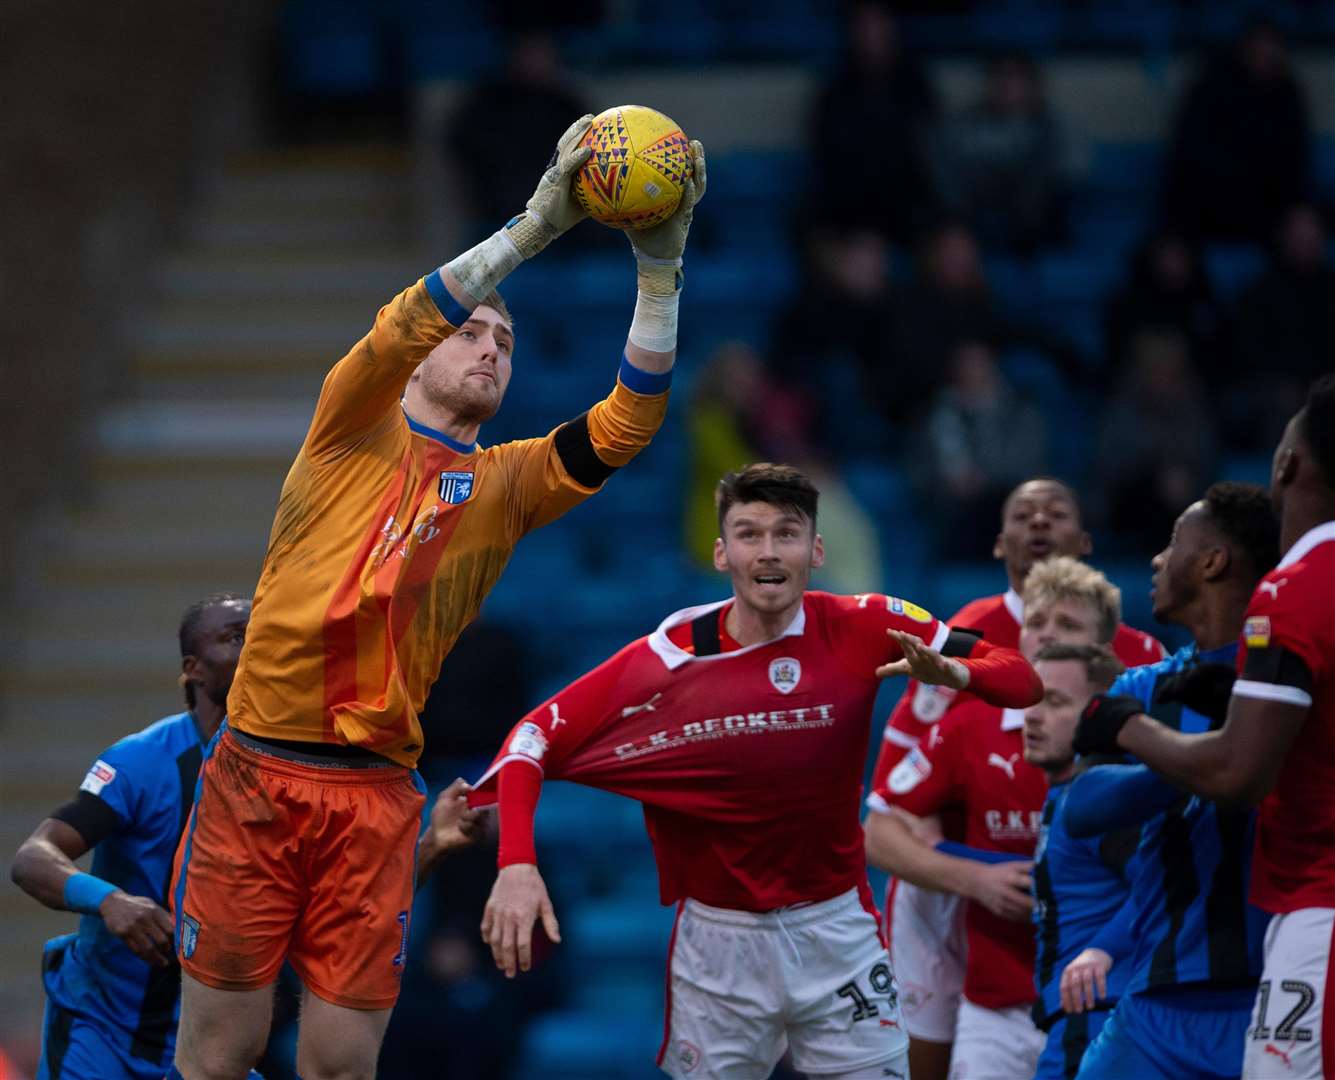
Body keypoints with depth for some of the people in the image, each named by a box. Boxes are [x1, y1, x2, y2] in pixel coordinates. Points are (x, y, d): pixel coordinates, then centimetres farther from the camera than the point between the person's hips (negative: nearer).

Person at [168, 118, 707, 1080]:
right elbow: (400, 328, -14)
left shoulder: (503, 485, 12)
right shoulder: (357, 432, 5)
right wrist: (538, 224, -25)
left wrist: (660, 265, -12)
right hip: (258, 775, -3)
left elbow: (625, 425, -1)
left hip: (377, 797, 3)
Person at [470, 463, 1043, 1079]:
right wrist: (516, 862, -25)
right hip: (717, 934, -1)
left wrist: (951, 671, -29)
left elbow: (1023, 680, -7)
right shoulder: (669, 655, -11)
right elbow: (536, 738, -10)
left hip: (837, 931, 1)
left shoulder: (863, 629, -8)